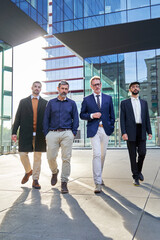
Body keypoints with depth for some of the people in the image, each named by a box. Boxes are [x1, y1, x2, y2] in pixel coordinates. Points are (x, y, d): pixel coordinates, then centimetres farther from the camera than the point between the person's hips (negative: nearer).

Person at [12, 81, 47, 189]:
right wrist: (14, 132, -2)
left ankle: (35, 180, 12)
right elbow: (18, 118, 7)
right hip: (25, 133, 1)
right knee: (23, 154, 0)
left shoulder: (45, 103, 10)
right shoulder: (23, 102, 11)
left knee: (38, 157, 2)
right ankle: (28, 171, 29)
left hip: (40, 134, 0)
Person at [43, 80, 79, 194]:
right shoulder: (51, 103, 13)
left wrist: (73, 133, -1)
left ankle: (64, 183, 5)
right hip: (52, 133, 1)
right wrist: (46, 134, 1)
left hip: (67, 133, 0)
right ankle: (55, 172, 30)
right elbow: (46, 119, 10)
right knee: (51, 157, -2)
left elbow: (76, 119, 10)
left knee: (66, 158, -4)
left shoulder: (72, 103, 13)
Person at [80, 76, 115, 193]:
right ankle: (98, 183, -10)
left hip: (105, 129, 3)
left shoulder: (108, 98, 12)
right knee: (97, 154, -13)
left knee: (103, 155, 11)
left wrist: (111, 127, 5)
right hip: (94, 130, -3)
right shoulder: (87, 100, 6)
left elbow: (112, 114, 14)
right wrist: (92, 115, -10)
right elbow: (82, 115, 7)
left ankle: (99, 176, 31)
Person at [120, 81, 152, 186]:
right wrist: (124, 133, -10)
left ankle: (139, 171, 25)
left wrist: (149, 132, 5)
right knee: (133, 155, 2)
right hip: (131, 132, -2)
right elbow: (122, 119, 1)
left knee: (142, 153, -4)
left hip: (141, 131, 2)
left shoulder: (144, 103, 16)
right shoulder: (124, 103, 7)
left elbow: (147, 118, 13)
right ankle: (136, 177, 13)